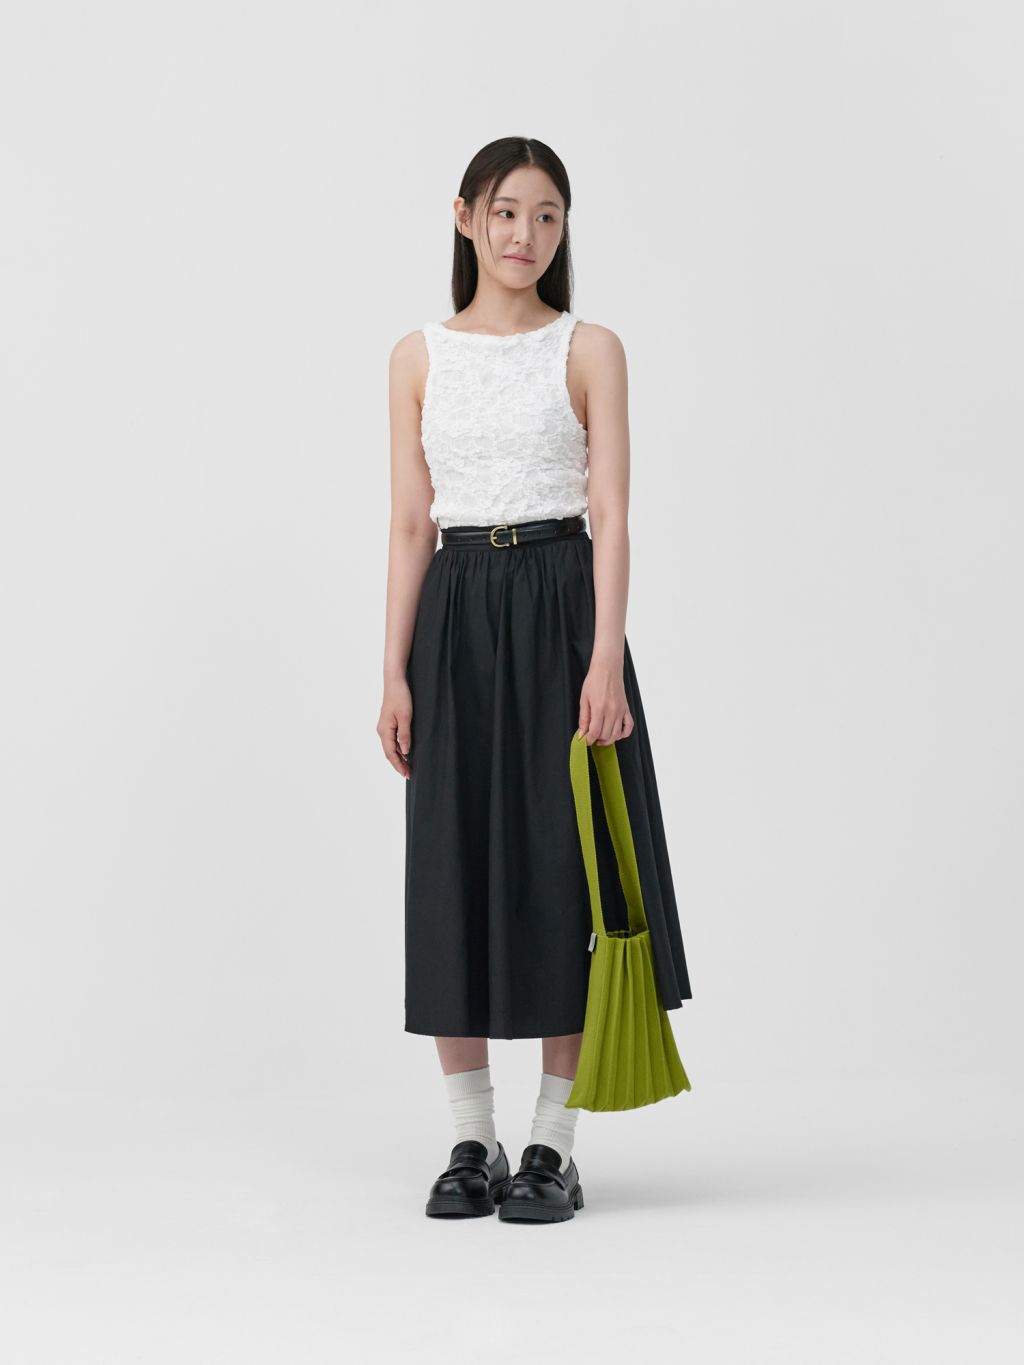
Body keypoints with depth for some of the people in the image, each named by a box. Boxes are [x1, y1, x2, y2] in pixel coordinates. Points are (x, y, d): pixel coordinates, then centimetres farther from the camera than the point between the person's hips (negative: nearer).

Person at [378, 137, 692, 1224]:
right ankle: (472, 1141, 14)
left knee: (563, 863, -2)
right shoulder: (419, 357, 8)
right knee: (455, 868, 3)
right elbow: (410, 523, 7)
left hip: (559, 609, -2)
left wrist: (606, 657, -16)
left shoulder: (589, 350, 2)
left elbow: (611, 516, -5)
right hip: (455, 616, 2)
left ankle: (552, 1145, 7)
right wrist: (395, 671, 1)